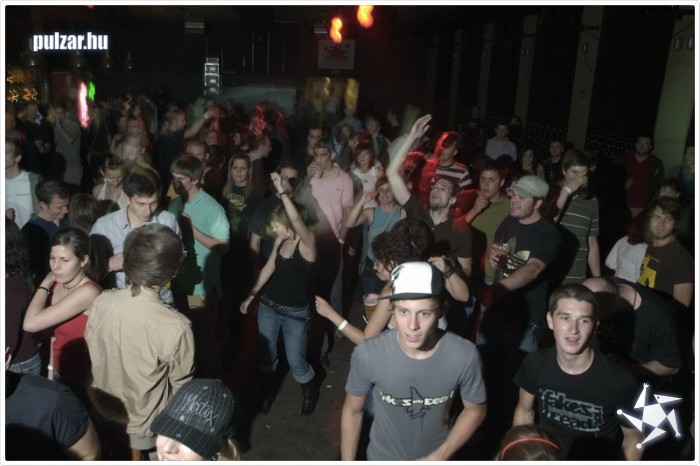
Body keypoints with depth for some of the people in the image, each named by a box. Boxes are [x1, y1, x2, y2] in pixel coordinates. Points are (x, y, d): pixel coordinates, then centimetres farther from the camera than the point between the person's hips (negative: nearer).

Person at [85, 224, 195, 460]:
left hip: (103, 405, 4)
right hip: (145, 415, -4)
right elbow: (180, 382, -18)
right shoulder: (176, 327, -35)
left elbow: (92, 353, -4)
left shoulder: (101, 302, -22)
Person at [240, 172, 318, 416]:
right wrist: (251, 295, 9)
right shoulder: (280, 240, -1)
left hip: (295, 313, -5)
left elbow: (296, 219, -41)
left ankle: (310, 393, 37)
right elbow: (269, 267, 9)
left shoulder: (307, 242, -20)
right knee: (266, 355, 15)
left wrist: (282, 191, -43)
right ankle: (268, 393, 42)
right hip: (268, 306, 6)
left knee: (296, 362, 6)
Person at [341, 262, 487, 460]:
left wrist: (440, 456, -15)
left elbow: (475, 409, -8)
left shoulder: (464, 356, -27)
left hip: (435, 457, 1)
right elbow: (352, 411, -11)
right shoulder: (367, 355, -29)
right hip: (382, 457, 0)